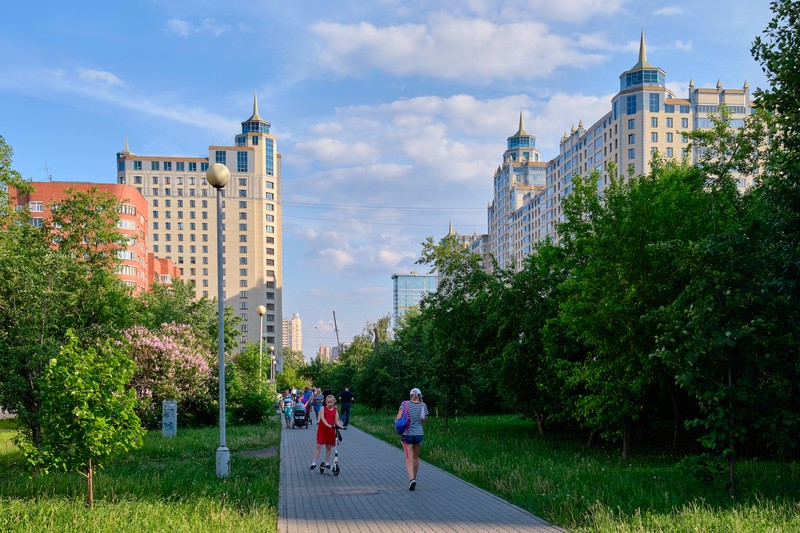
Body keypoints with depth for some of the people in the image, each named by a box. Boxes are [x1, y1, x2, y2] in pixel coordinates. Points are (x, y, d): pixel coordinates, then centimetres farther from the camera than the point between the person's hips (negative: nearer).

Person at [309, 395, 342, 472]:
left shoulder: (335, 410, 4)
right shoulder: (323, 408, -5)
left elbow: (336, 420, 1)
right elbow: (322, 417, -19)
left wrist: (340, 426, -20)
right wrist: (327, 424, -34)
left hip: (331, 430, 3)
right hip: (322, 429, -3)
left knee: (328, 447, 10)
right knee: (319, 446, -6)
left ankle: (327, 463, 21)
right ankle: (314, 463, -1)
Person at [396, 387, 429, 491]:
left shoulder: (405, 404, -6)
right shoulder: (423, 405, -1)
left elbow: (398, 418, -15)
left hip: (407, 434, -2)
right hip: (419, 434, 2)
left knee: (409, 459, -3)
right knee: (416, 457, 20)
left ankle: (411, 479, -23)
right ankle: (414, 479, 29)